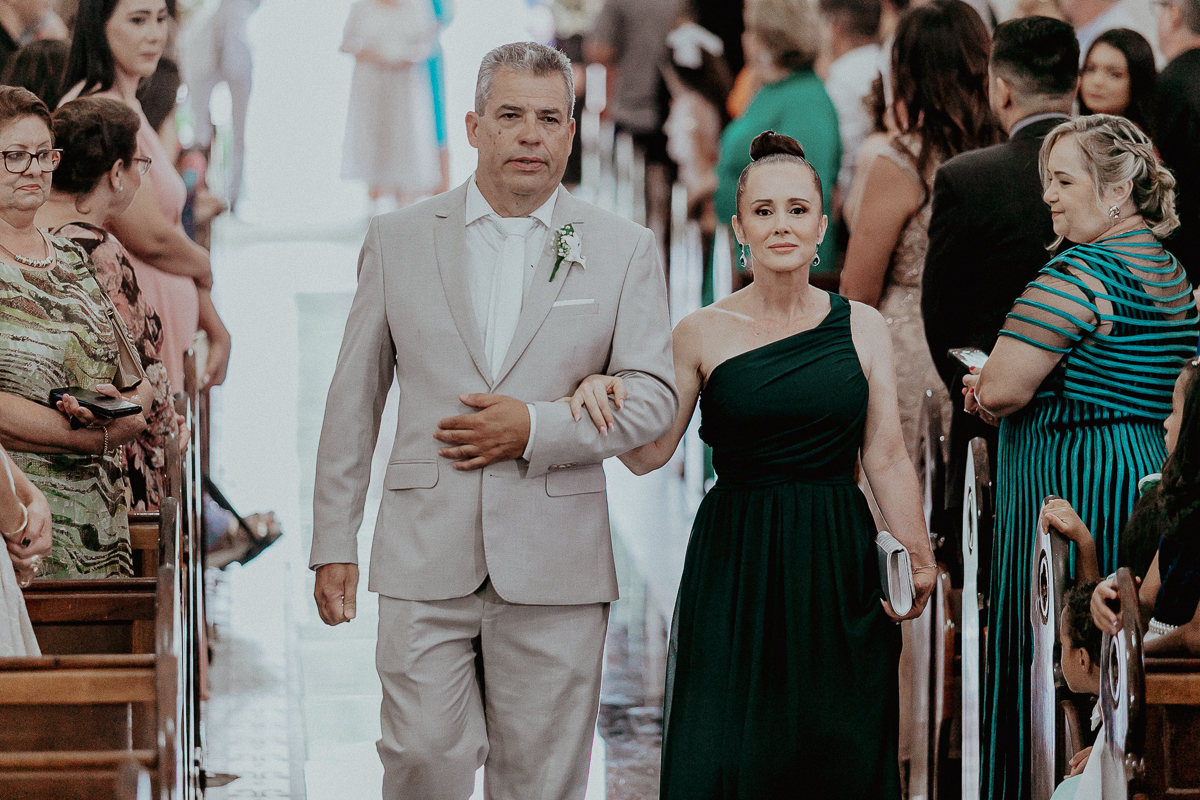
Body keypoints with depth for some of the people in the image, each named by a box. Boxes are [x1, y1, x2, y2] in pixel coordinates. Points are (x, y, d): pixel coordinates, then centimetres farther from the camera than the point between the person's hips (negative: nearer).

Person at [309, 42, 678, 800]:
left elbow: (654, 396, 1)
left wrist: (537, 428, -12)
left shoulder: (624, 249, 5)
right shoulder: (399, 239, 7)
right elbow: (354, 400, 9)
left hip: (555, 566, 0)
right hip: (426, 559, 0)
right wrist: (334, 542, 5)